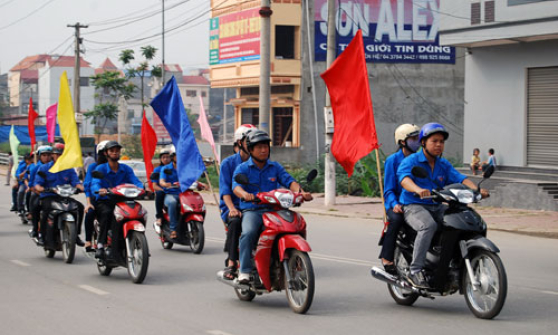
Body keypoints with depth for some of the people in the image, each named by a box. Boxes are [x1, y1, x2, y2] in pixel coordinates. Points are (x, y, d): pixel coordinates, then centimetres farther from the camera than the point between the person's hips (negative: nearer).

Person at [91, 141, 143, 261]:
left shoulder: (126, 169, 13)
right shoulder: (100, 169, 4)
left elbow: (135, 181, -3)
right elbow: (94, 183, -14)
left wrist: (143, 188, -28)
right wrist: (100, 190, -39)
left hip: (121, 201, 1)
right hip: (104, 201, -1)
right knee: (107, 212, -36)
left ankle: (115, 250, -35)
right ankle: (100, 245, -36)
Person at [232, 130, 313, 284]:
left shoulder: (276, 167, 17)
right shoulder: (242, 168, 6)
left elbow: (289, 181, 2)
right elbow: (236, 186, -12)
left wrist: (301, 192, -21)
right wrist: (245, 194, -37)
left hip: (273, 210, 3)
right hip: (251, 211, -3)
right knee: (248, 233, -33)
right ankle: (244, 271, -29)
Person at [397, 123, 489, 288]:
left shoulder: (444, 165, 15)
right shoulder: (411, 161, -4)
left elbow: (459, 178, 1)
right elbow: (404, 178, -24)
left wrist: (476, 189, -20)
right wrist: (417, 189, -46)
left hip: (437, 206, 6)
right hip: (414, 206, -6)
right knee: (428, 225, -37)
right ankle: (415, 271, -33)